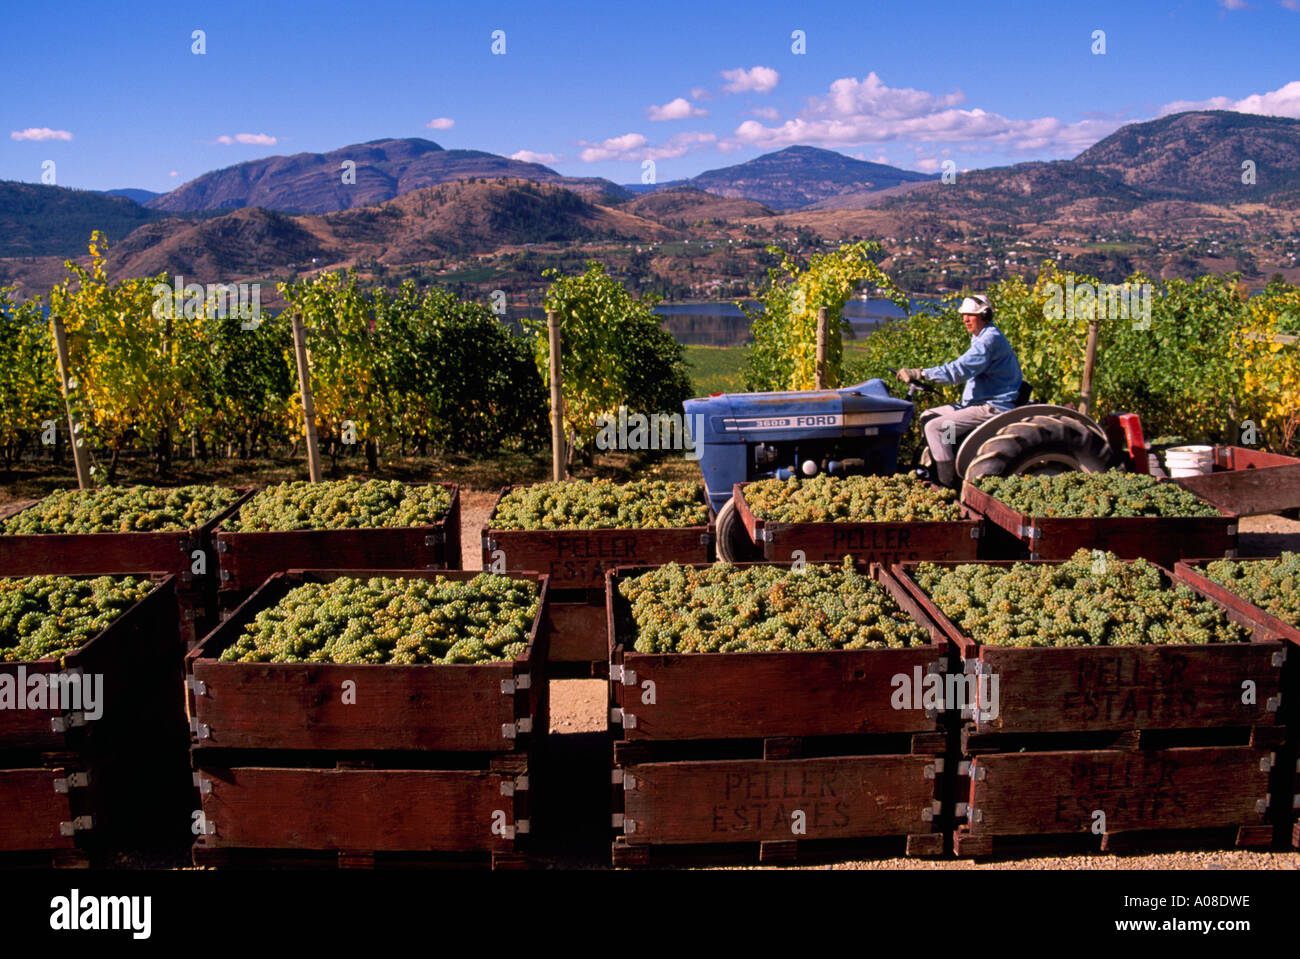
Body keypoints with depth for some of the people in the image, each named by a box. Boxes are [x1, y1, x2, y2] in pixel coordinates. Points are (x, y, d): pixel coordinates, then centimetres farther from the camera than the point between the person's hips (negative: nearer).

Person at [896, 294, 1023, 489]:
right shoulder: (982, 338, 17)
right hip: (978, 402, 11)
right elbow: (967, 370, 22)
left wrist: (920, 374, -27)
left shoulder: (990, 339, -17)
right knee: (927, 416, 10)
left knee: (935, 427, -20)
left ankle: (948, 486, -17)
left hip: (994, 408, -11)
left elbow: (959, 370, -26)